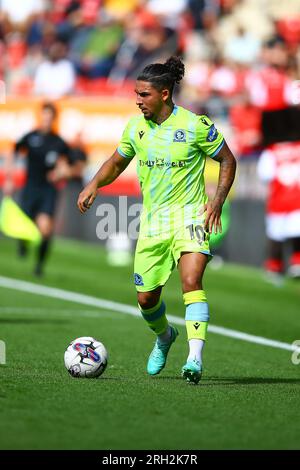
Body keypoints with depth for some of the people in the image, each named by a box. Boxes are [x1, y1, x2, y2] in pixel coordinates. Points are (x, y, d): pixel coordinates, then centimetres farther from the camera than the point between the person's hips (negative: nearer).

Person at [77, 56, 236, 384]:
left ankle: (195, 357, -31)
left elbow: (227, 160, 1)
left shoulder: (195, 126, -10)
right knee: (146, 298, 8)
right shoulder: (136, 126, 3)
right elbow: (116, 163, 18)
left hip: (189, 214, -5)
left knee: (191, 281, -26)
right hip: (152, 219, 5)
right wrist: (94, 184, -2)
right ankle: (164, 336, 40)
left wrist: (217, 202, -11)